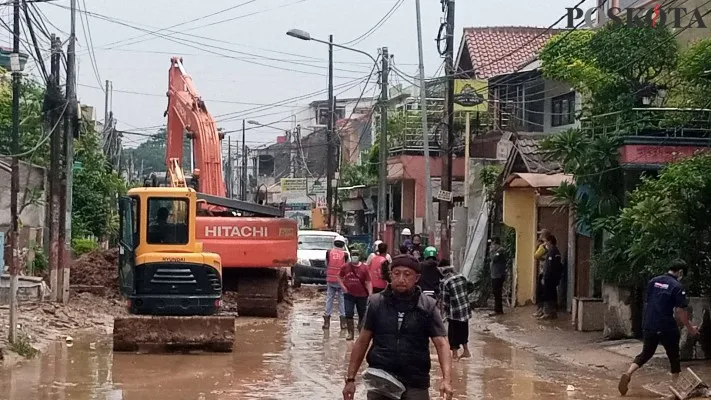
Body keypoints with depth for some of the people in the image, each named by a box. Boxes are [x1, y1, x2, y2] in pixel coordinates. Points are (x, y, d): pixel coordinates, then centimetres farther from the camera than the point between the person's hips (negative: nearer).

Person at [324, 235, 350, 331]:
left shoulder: (329, 252, -1)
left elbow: (326, 264, 9)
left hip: (330, 280, 2)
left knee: (329, 299, 8)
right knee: (342, 300, 5)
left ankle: (326, 323, 9)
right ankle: (343, 323, 6)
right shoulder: (345, 254, -7)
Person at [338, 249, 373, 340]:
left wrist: (370, 294, -16)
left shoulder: (364, 268, -6)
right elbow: (340, 277, 13)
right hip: (349, 294, 1)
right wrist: (343, 287, -2)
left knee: (362, 315, 9)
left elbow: (368, 282, -7)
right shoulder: (345, 267, 0)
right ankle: (350, 333, 3)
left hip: (362, 295, -1)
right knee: (348, 314, -8)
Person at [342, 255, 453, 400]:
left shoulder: (427, 307, 0)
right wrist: (350, 379, 4)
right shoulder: (376, 303, 3)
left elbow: (441, 344, -5)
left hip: (415, 385, -1)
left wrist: (447, 379, -21)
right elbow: (362, 341, 8)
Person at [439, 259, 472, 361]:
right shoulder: (461, 277, 2)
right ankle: (466, 351, 29)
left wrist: (446, 311, 3)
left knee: (453, 333, 8)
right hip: (466, 309, 6)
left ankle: (455, 354, 15)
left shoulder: (445, 282, -16)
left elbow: (444, 300, -12)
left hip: (454, 311, -6)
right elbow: (467, 291, 10)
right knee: (463, 330, 20)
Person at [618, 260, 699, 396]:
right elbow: (680, 311, -12)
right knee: (673, 356, 12)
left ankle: (628, 373, -9)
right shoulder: (677, 286, -9)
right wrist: (690, 328, -1)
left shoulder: (653, 281, 8)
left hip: (649, 326, 5)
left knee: (646, 353, 13)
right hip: (666, 327, -5)